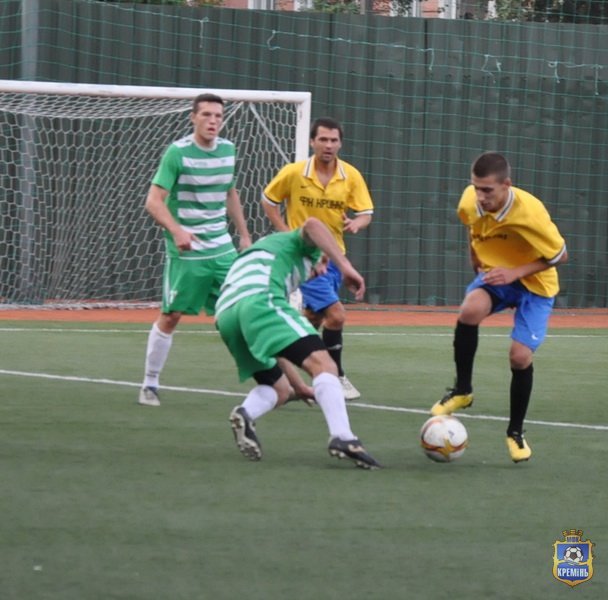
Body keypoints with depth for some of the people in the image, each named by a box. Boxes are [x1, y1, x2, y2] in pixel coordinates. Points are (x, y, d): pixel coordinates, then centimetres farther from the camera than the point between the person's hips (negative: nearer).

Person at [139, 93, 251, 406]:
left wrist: (244, 234, 19)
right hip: (186, 251, -5)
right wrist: (177, 230, -32)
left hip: (222, 248, 5)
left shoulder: (227, 150, 6)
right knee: (171, 316, 0)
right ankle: (149, 384, 12)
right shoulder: (177, 152, -12)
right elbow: (154, 201, -16)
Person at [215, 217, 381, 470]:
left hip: (226, 315, 8)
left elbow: (275, 344, 45)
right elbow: (311, 225, -4)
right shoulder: (298, 244, 25)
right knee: (323, 365, -15)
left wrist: (299, 387, 49)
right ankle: (342, 437, -36)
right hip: (257, 299, -8)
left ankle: (246, 413, -13)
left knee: (280, 391, 20)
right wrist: (346, 266, -11)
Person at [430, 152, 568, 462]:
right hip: (494, 273, 3)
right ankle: (462, 390, -12)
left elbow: (560, 255, -17)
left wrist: (515, 272, -25)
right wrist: (476, 257, 5)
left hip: (534, 283, -3)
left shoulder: (530, 212, -31)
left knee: (520, 355, -15)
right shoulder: (470, 201, -17)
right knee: (470, 309, -31)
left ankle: (515, 432, 10)